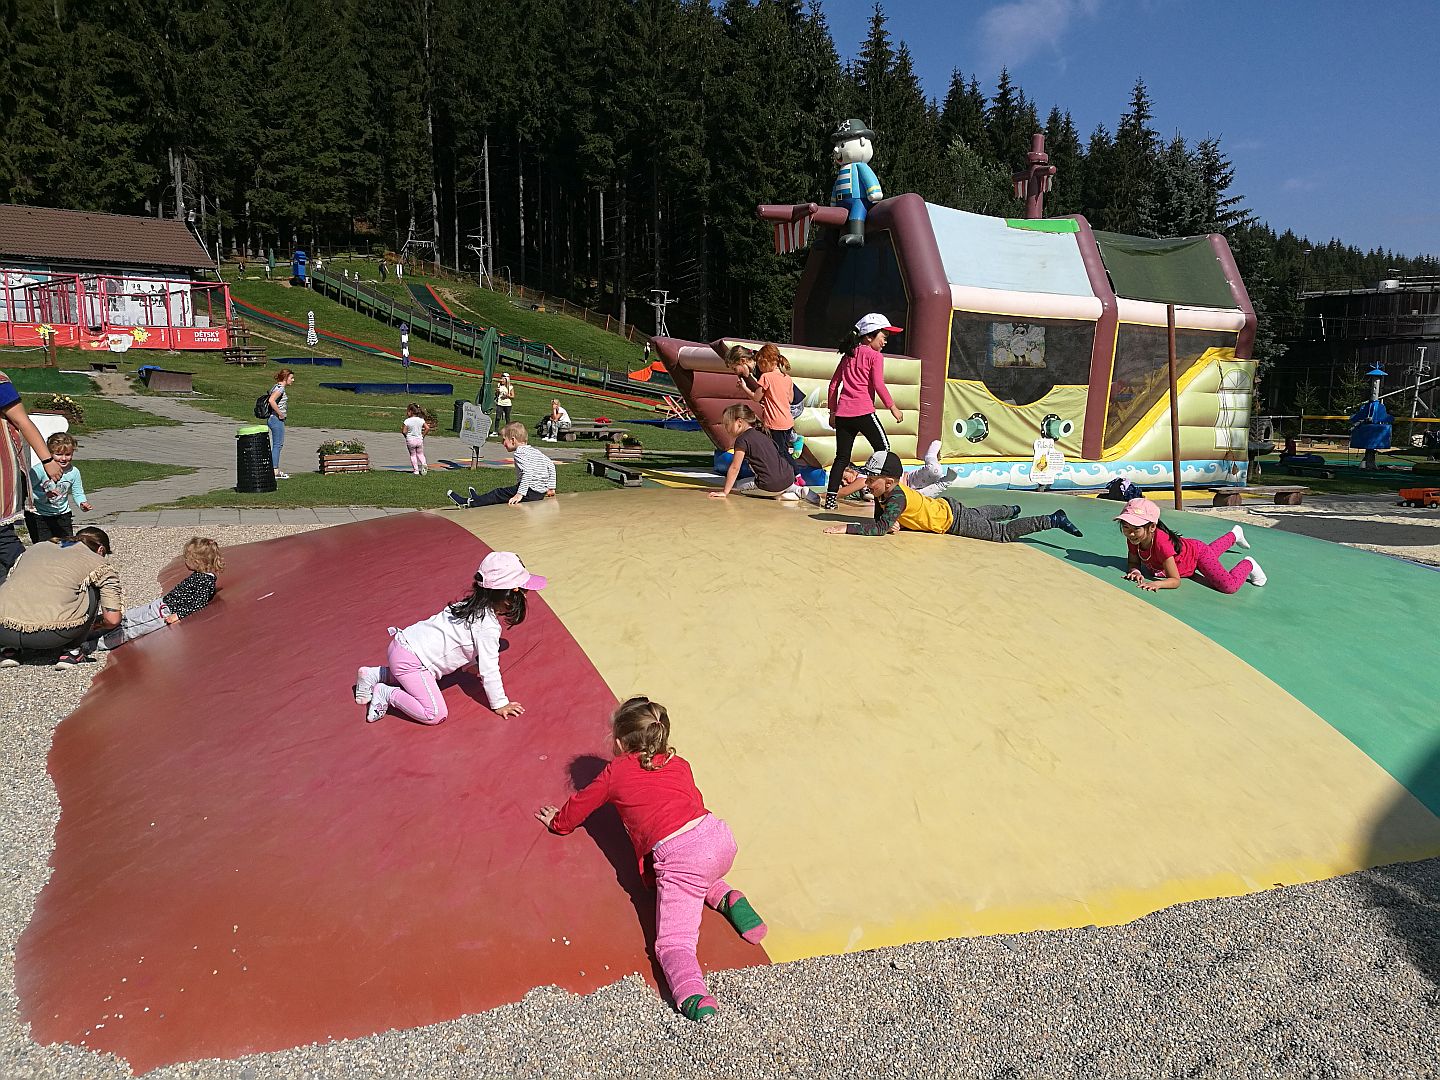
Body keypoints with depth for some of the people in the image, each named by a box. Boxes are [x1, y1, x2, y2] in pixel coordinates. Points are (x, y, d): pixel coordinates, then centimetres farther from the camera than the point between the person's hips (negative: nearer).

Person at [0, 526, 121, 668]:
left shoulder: (37, 547, 28)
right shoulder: (100, 565, 15)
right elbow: (113, 620, 7)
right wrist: (97, 626, 32)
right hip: (50, 635, -5)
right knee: (92, 590, 21)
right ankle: (72, 651, 15)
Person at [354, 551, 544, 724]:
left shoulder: (473, 605, 9)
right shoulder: (488, 626, -18)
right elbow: (489, 669, -14)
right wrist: (500, 704, -5)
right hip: (411, 659, -10)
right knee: (435, 715, -14)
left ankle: (375, 675, 26)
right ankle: (387, 694, -3)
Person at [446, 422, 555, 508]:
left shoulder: (519, 453, -11)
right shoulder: (534, 451, 17)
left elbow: (528, 472, -26)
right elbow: (551, 465, 18)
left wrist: (520, 494, -29)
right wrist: (551, 488, 21)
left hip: (530, 492, -9)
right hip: (541, 493, 9)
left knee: (498, 493, 1)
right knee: (504, 492, 22)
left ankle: (468, 502, 7)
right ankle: (479, 499, 35)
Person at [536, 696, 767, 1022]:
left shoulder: (616, 772, 14)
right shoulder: (679, 764, 23)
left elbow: (579, 805, 28)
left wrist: (558, 822, 50)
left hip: (677, 858, -5)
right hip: (718, 835, 6)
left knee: (673, 943, -3)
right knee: (700, 877, 39)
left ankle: (694, 997, -32)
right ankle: (728, 899, 11)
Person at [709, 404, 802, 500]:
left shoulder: (742, 440, -5)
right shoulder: (761, 435, 19)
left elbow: (734, 468, -4)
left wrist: (725, 492, 0)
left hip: (770, 487, -7)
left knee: (735, 485, 11)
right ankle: (796, 490, 12)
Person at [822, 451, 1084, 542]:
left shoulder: (897, 497, -35)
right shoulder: (884, 492, -10)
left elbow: (880, 527, -45)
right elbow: (879, 516, 1)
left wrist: (847, 528, -47)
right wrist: (893, 522, -22)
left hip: (952, 517, -8)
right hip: (943, 505, 8)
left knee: (1001, 533, 2)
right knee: (982, 513, 35)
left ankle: (1053, 520, 12)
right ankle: (1011, 510, 63)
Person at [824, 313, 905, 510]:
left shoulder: (848, 355, 19)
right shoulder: (875, 356, 1)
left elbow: (833, 385, 18)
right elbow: (878, 385, -8)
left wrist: (833, 411, 23)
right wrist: (892, 407, 0)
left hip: (842, 413, 6)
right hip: (863, 412, -6)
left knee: (842, 457, 8)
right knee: (883, 449, 8)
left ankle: (830, 498, 1)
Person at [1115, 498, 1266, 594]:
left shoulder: (1161, 543, -46)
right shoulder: (1133, 540, -30)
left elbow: (1175, 581, -41)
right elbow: (1133, 562, -14)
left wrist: (1156, 584, -59)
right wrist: (1135, 571, -38)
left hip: (1198, 553, -7)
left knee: (1230, 587, -22)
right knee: (1212, 550, 38)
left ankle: (1248, 564, 10)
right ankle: (1235, 534, 69)